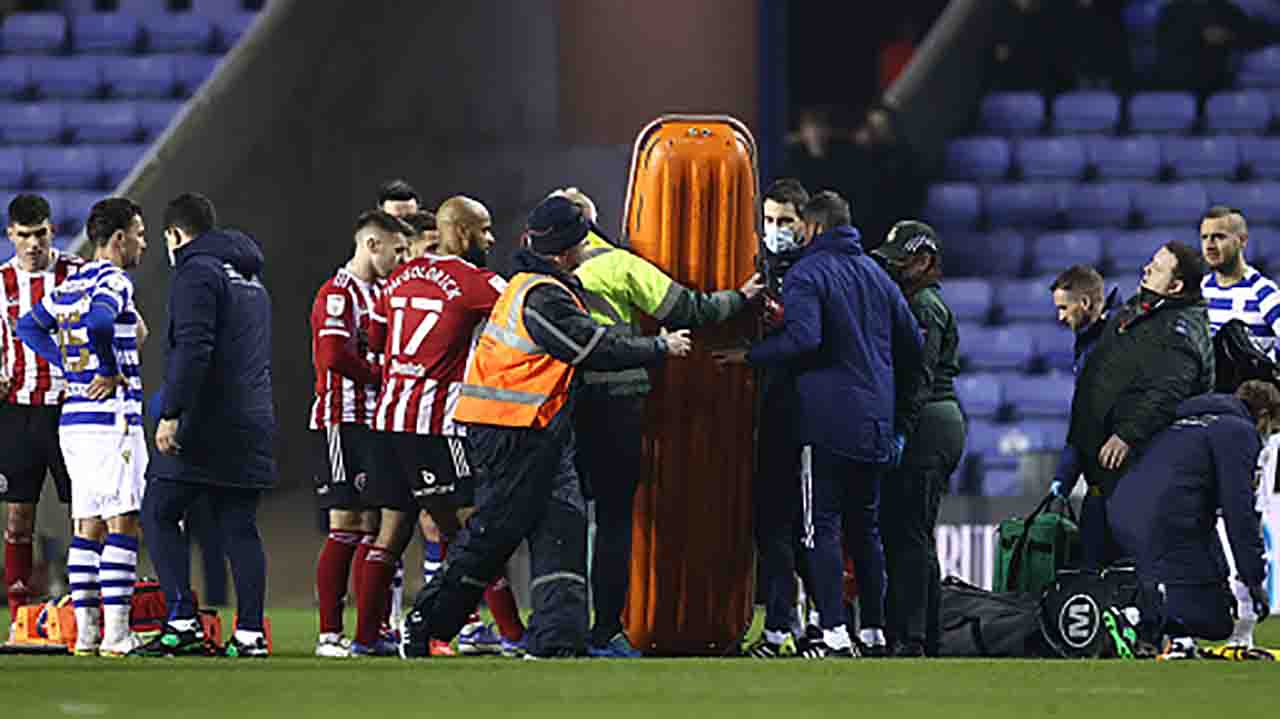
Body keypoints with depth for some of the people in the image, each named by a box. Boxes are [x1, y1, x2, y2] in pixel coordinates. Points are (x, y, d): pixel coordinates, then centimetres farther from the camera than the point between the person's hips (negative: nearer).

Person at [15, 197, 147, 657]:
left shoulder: (69, 287, 15)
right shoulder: (113, 283, -11)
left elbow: (29, 326, 26)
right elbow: (99, 323, -30)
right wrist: (111, 373, -16)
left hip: (73, 422, 8)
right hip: (113, 418, -8)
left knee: (89, 527, 10)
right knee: (122, 524, -8)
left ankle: (85, 632, 9)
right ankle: (116, 632, -12)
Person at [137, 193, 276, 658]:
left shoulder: (196, 272, -7)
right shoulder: (251, 280, 23)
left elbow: (193, 349, -20)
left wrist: (171, 412, -22)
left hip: (206, 426, -8)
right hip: (253, 423, 8)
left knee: (159, 514, 0)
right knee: (239, 527, 8)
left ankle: (183, 623, -9)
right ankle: (250, 633, 2)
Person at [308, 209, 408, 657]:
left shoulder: (381, 292, 20)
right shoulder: (338, 294, -10)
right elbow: (334, 357, -21)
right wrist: (387, 379, -12)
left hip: (376, 422, 9)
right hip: (343, 422, -9)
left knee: (373, 524, 8)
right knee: (346, 527, -9)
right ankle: (329, 633, -7)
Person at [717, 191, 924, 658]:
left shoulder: (807, 274, -6)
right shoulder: (876, 274, 17)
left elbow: (803, 338, -22)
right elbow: (911, 341, 19)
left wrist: (750, 356, -12)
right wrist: (898, 397, 28)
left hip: (828, 422, -7)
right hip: (876, 423, 7)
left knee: (821, 527, -6)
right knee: (865, 527, 13)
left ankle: (835, 634, -14)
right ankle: (874, 631, 14)